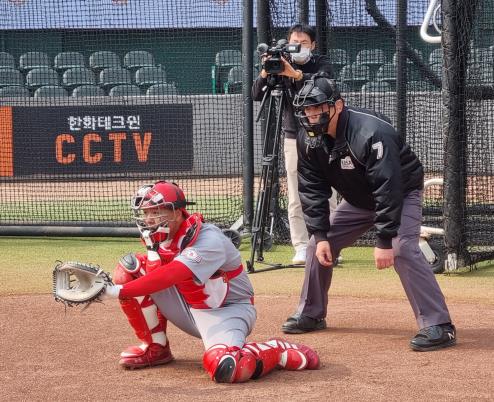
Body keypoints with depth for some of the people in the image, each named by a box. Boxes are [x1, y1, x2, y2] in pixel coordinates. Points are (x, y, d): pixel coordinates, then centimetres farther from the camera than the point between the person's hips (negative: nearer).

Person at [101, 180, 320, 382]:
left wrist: (118, 291, -42)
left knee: (224, 367, -40)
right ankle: (155, 348, 6)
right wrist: (153, 249, -19)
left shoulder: (208, 240, -28)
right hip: (188, 308, 8)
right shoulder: (162, 237, -2)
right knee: (129, 269, -8)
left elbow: (167, 277, -39)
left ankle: (281, 351, -9)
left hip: (226, 312, -8)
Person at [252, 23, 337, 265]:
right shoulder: (282, 67, 3)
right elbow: (257, 95, -7)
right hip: (294, 139, 1)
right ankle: (301, 248, 1)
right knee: (296, 200, -3)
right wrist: (265, 73, -25)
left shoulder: (322, 64, 0)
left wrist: (295, 74, -41)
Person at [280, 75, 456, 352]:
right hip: (358, 200, 8)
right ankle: (311, 314, 22)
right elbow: (313, 191, -6)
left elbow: (389, 189, -37)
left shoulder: (370, 133, -35)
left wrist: (385, 240, -38)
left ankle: (439, 326, -28)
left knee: (403, 251, -29)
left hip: (402, 194, -8)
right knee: (319, 246, 4)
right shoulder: (310, 142, -12)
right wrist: (320, 235, -15)